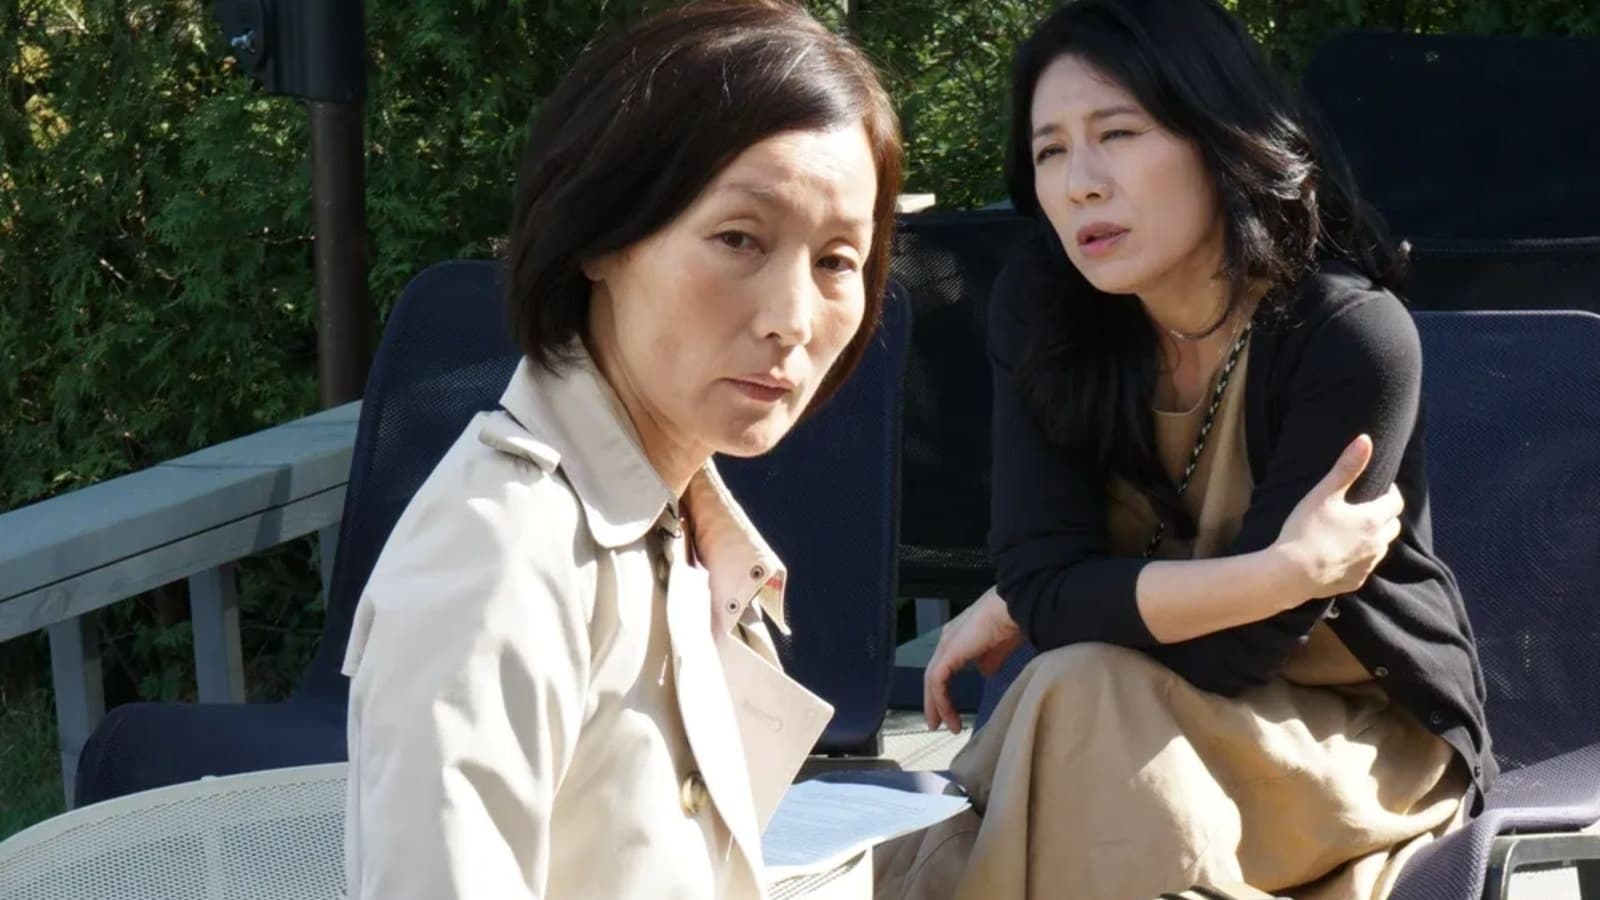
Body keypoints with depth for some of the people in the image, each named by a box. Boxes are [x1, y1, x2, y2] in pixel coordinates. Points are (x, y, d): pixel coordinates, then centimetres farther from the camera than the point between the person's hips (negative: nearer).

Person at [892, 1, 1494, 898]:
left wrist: (1020, 615, -15)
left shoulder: (1351, 337, -24)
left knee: (1081, 699, -28)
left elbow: (1235, 650, -23)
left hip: (1361, 734, -3)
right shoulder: (1040, 310, -11)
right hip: (1140, 728, 3)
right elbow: (1043, 584, -19)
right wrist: (1285, 572, -29)